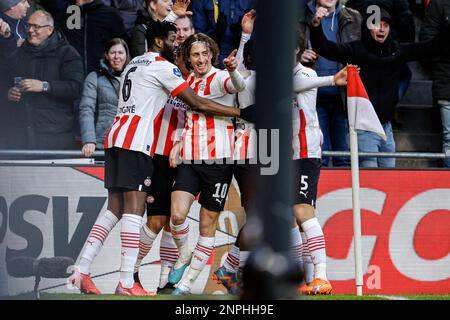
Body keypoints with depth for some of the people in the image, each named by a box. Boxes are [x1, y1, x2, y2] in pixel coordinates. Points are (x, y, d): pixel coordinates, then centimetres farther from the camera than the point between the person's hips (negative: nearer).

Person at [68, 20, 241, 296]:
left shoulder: (134, 64, 24)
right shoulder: (163, 66, -4)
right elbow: (198, 103, -6)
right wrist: (239, 112, 0)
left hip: (115, 139, 9)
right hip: (136, 143, -9)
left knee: (114, 211, 10)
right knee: (134, 212, -11)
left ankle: (81, 271, 4)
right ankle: (127, 284, -15)